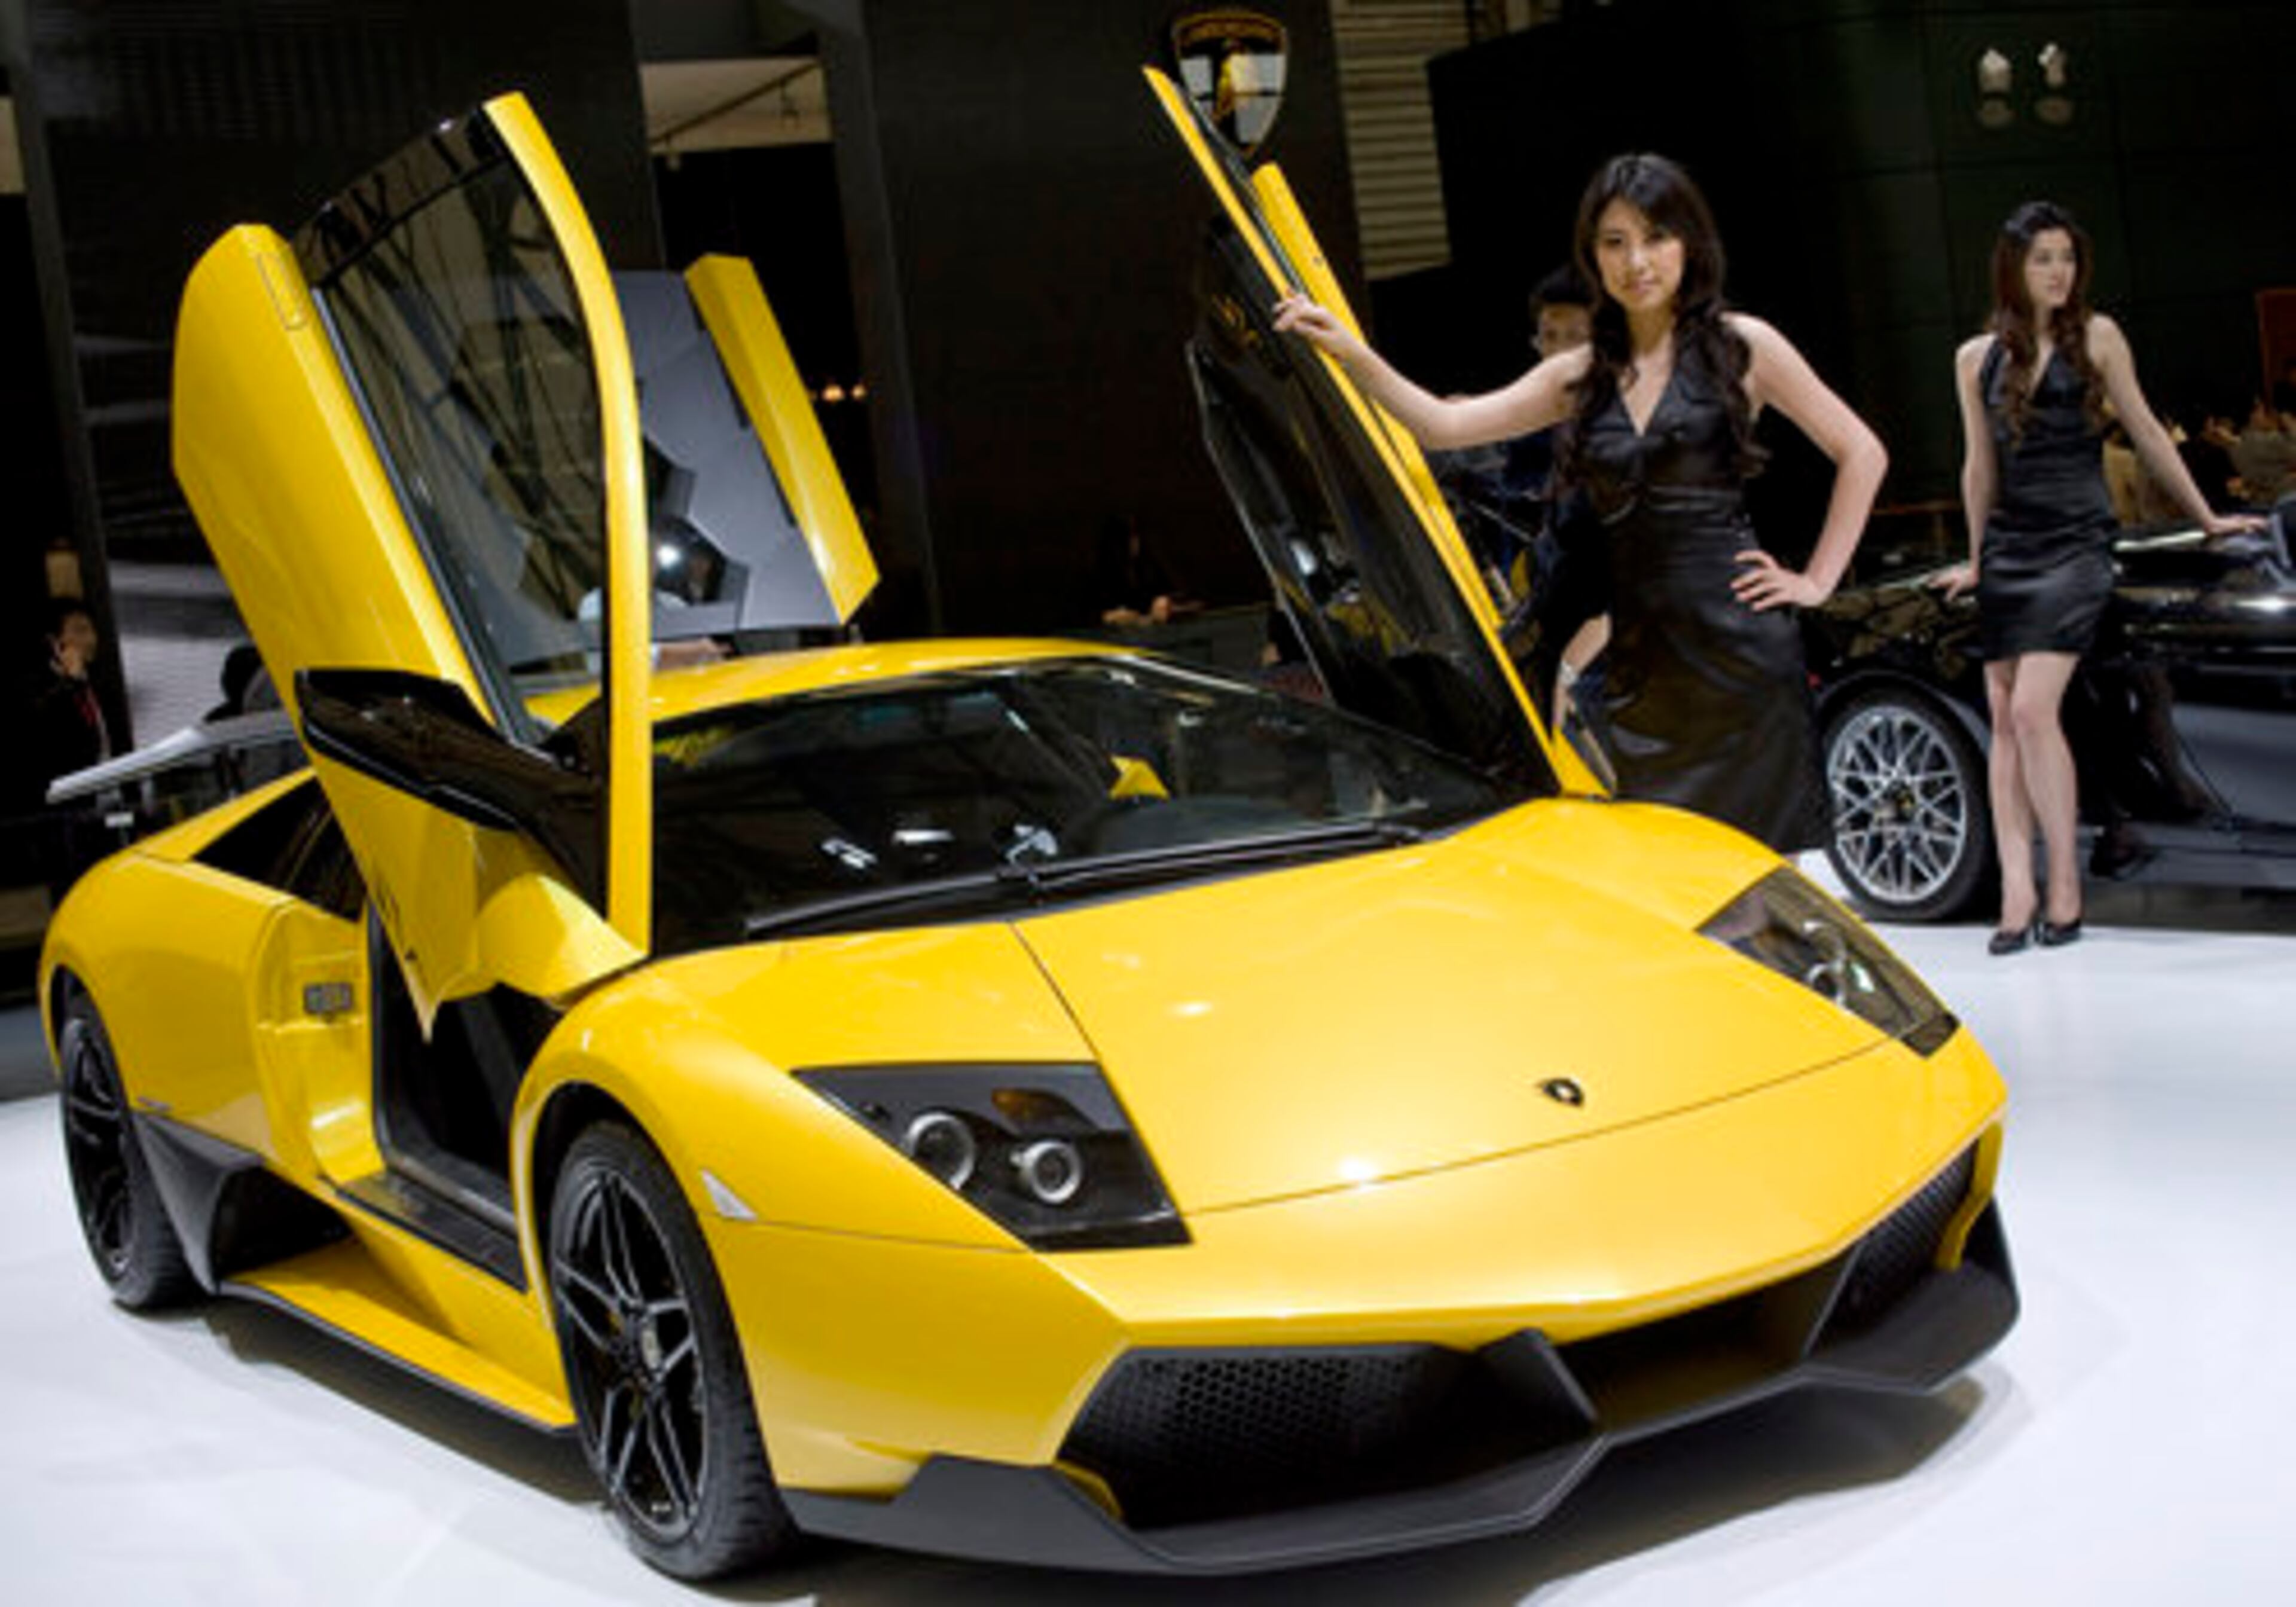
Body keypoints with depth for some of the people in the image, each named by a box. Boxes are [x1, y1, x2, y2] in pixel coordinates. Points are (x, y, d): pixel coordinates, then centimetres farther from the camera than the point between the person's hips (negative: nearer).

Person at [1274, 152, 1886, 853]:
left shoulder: (1740, 346, 3)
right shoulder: (1581, 376, 13)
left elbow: (1861, 453, 7)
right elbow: (1442, 424, 6)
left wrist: (1817, 580, 1)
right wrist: (1351, 354, -6)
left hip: (1738, 640, -4)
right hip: (1639, 651, 4)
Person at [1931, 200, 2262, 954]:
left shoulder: (2095, 337, 4)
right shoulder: (1977, 357, 10)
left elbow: (2146, 433, 11)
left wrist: (2206, 517, 15)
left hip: (2075, 544, -4)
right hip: (2008, 548, 4)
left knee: (2032, 709, -17)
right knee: (2004, 721, -2)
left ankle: (2065, 883, -7)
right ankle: (2018, 891, 0)